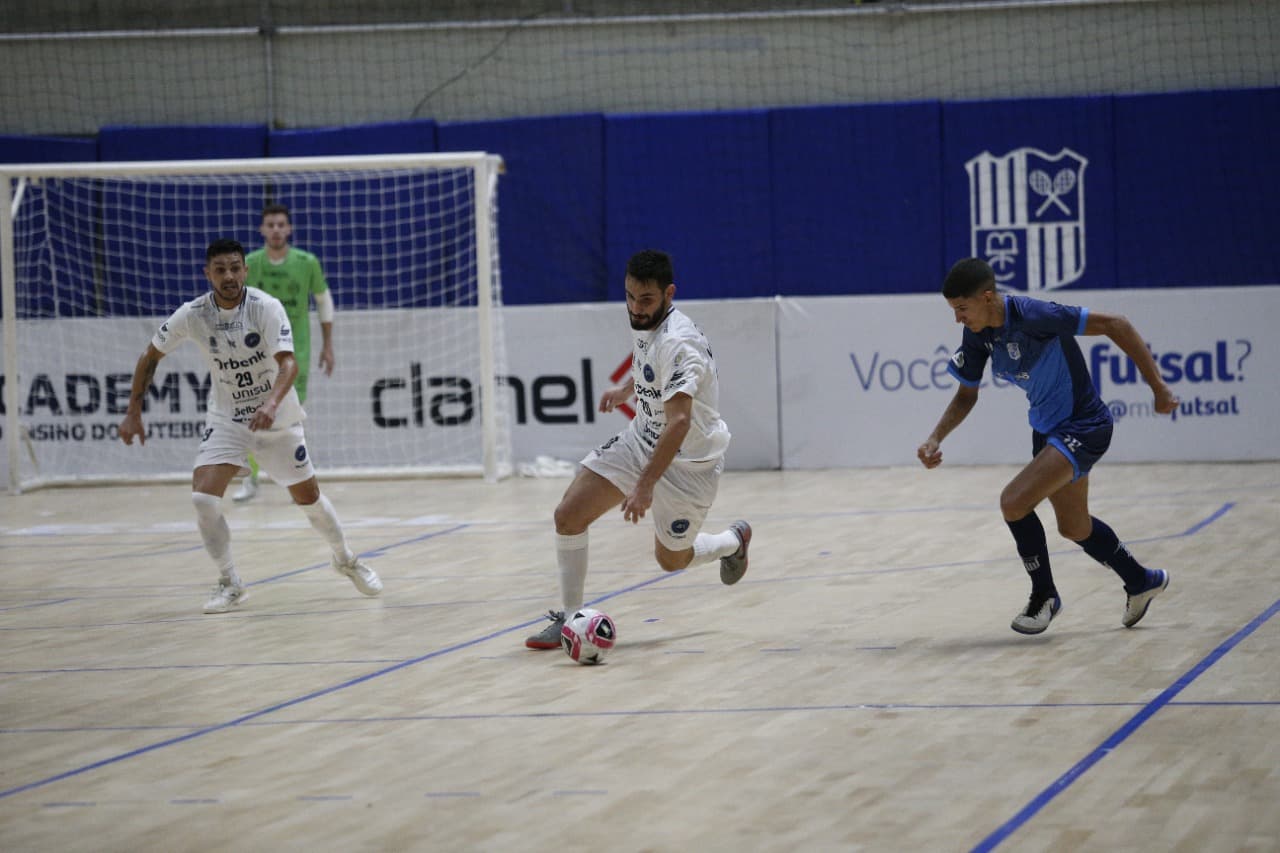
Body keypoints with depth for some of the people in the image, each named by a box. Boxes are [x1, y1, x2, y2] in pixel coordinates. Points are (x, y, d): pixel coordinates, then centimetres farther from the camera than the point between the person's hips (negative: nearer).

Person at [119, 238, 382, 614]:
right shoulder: (192, 315, -13)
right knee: (203, 496, -18)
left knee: (308, 497, 7)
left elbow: (288, 363, -32)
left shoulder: (267, 308, -21)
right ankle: (229, 584, -2)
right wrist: (133, 412, -2)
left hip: (277, 419, -1)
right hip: (226, 420, 1)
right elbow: (151, 356, 1)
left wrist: (272, 404, -50)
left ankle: (346, 560, 36)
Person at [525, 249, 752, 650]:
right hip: (641, 440, 7)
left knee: (671, 558, 10)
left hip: (687, 462, -7)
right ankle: (568, 618, 5)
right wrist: (626, 389, 25)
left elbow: (678, 422, -41)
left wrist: (646, 485, -46)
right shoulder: (643, 323, -5)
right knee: (568, 516, -7)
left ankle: (733, 541, 41)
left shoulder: (677, 344, -32)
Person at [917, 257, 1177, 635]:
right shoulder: (977, 335, -5)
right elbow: (966, 394, 10)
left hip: (1084, 426, -9)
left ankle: (1044, 595, 1)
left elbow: (1116, 325, -26)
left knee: (1014, 502, -21)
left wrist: (1158, 388, -25)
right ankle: (1142, 581, 45)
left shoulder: (1032, 316, -29)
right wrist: (935, 439, -7)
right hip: (1047, 429, 9)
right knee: (1074, 527, 21)